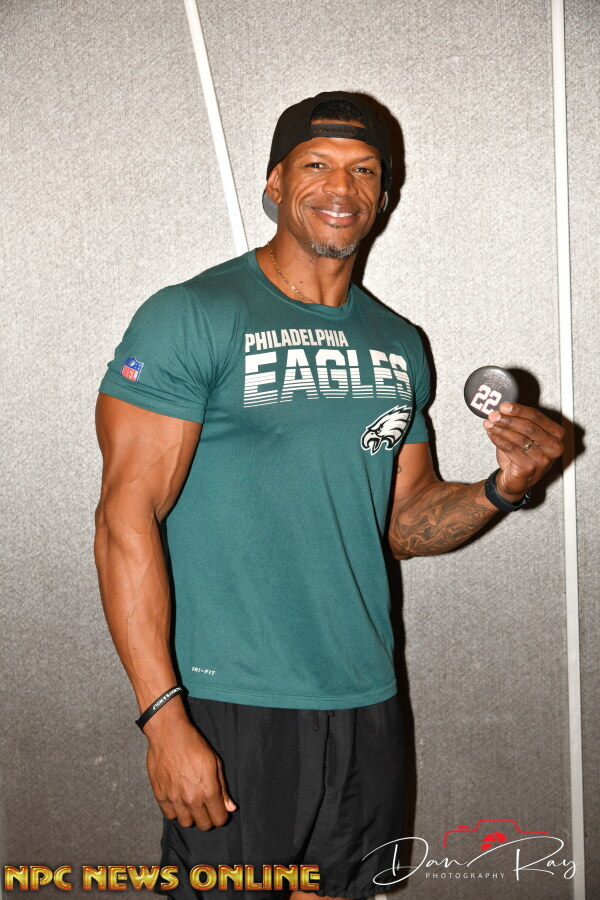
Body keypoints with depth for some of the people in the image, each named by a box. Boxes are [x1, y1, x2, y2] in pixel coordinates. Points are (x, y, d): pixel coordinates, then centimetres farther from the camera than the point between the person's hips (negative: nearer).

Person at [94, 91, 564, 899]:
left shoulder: (398, 345, 11)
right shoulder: (190, 318, -9)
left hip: (365, 702, 6)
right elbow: (127, 518, -14)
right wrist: (165, 719, -20)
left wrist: (503, 487, -5)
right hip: (230, 707, -5)